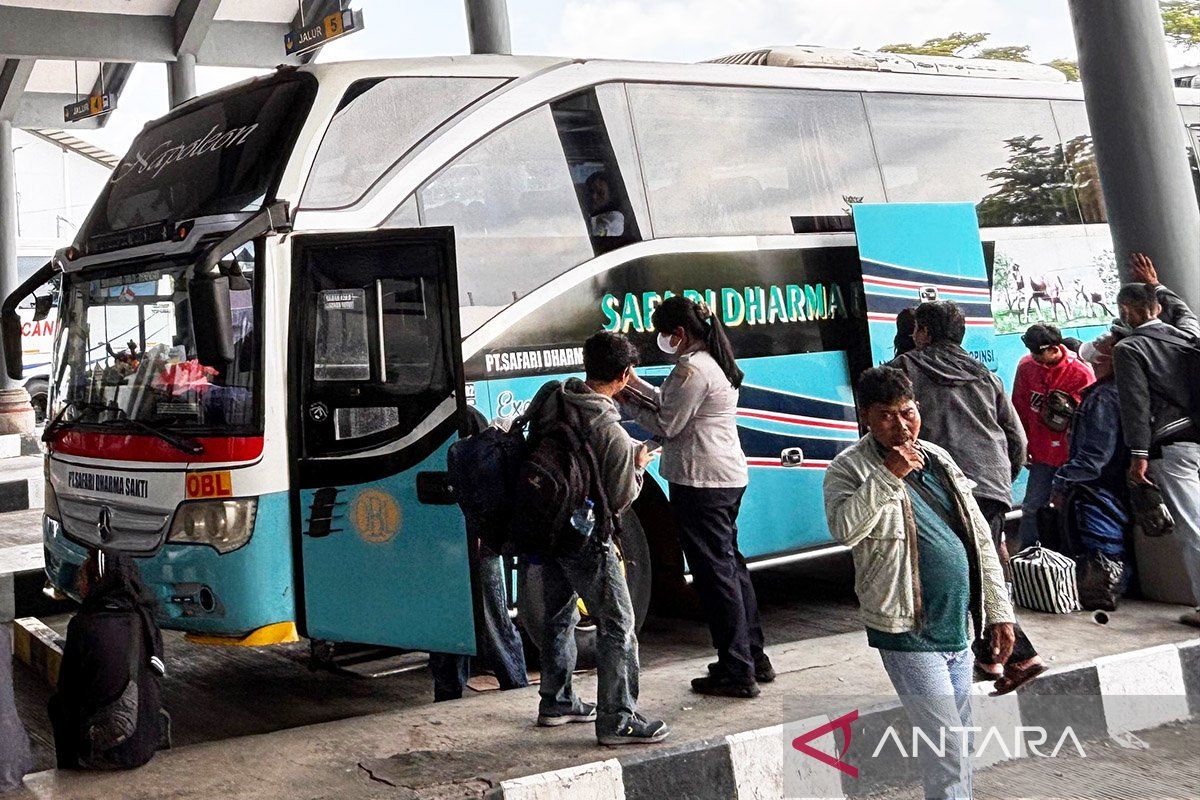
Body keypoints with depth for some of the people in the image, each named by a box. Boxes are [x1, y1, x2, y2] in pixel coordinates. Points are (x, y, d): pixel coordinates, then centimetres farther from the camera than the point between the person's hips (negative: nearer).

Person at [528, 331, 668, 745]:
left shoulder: (550, 404, -4)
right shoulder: (613, 436, -24)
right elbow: (620, 501, -16)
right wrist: (638, 466, 1)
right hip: (587, 539, -8)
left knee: (559, 617, 21)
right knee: (616, 626, 2)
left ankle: (557, 703, 33)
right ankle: (618, 720, 6)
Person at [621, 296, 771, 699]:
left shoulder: (692, 369, -17)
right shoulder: (716, 363, 15)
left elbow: (666, 426, -14)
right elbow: (674, 405, 19)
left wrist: (628, 402, -2)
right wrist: (638, 385, 15)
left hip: (700, 481, -10)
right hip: (729, 476, 10)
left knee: (715, 573, -4)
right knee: (730, 563, 18)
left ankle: (736, 672, 1)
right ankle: (754, 657, 26)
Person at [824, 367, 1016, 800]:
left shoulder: (938, 459, 11)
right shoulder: (849, 469, -8)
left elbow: (980, 538, 15)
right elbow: (844, 529, -28)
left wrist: (999, 610, 13)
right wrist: (889, 475, -26)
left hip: (958, 631, 7)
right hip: (909, 635, -6)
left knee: (959, 747, 15)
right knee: (948, 751, -8)